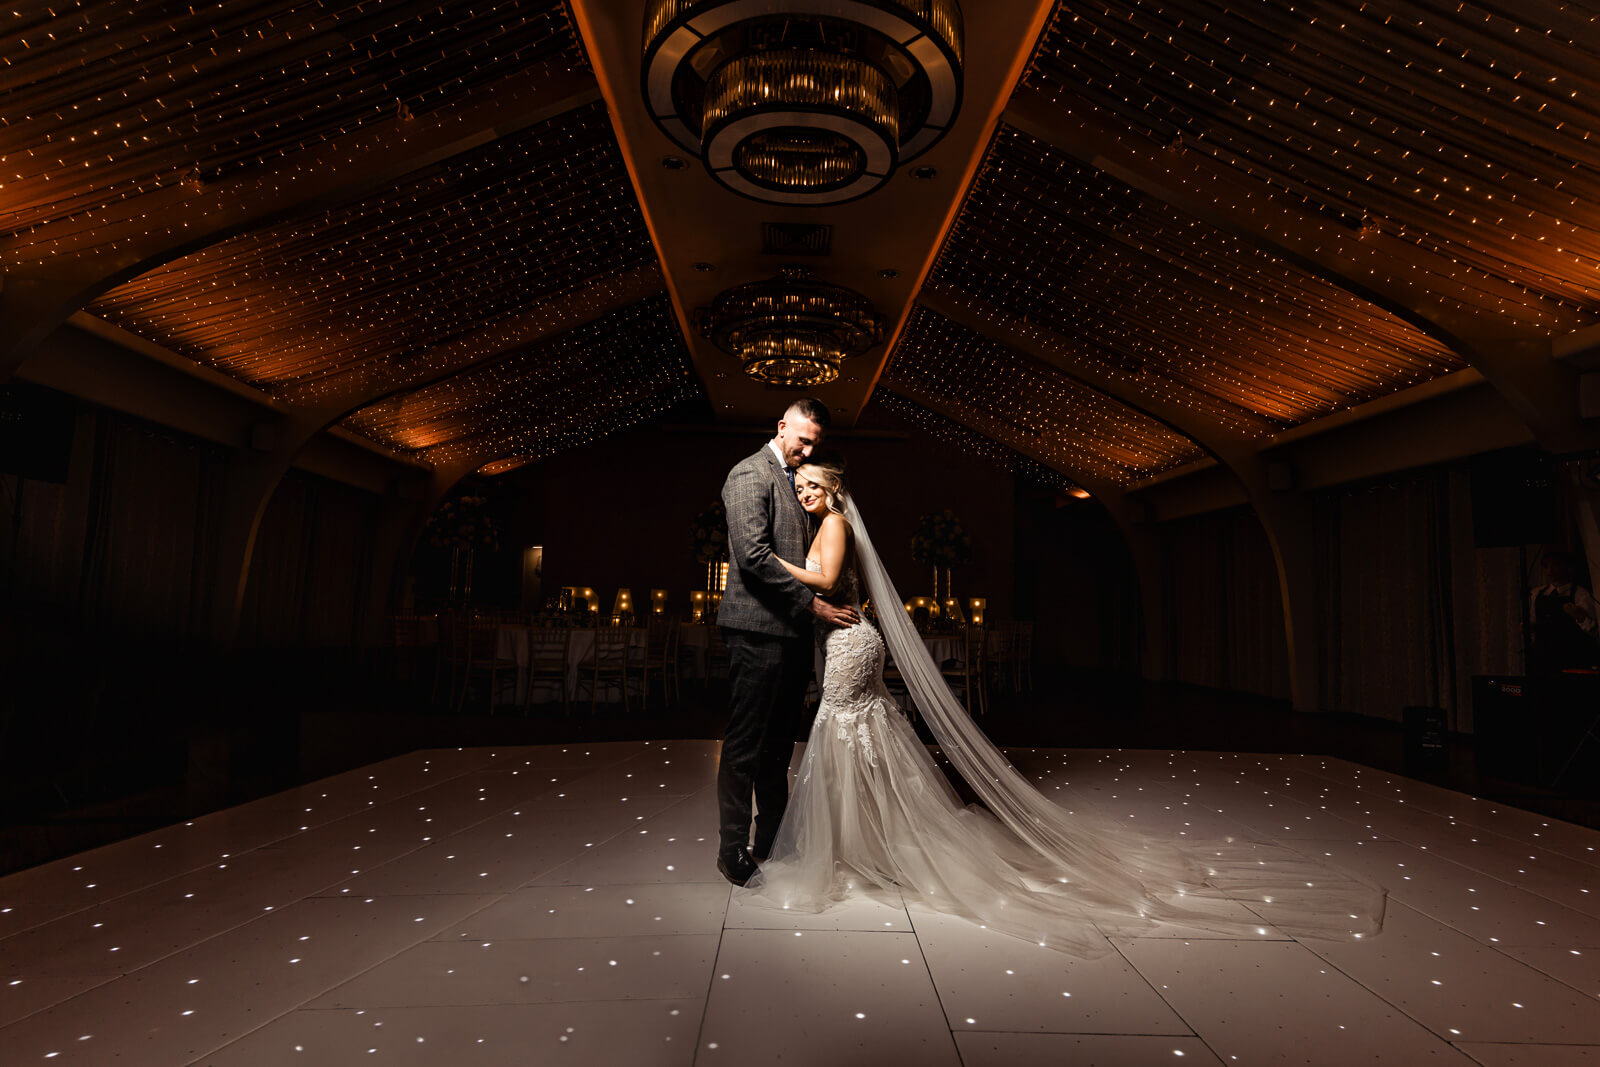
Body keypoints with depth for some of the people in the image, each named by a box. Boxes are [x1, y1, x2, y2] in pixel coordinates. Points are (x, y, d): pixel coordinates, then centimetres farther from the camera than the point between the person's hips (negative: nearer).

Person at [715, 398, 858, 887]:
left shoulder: (795, 479, 19)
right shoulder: (750, 473, -8)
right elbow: (753, 553, -19)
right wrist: (811, 603, -18)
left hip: (792, 629, 9)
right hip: (758, 628, -9)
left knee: (779, 743, 15)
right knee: (745, 745, -1)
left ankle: (771, 841, 26)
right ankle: (733, 851, 10)